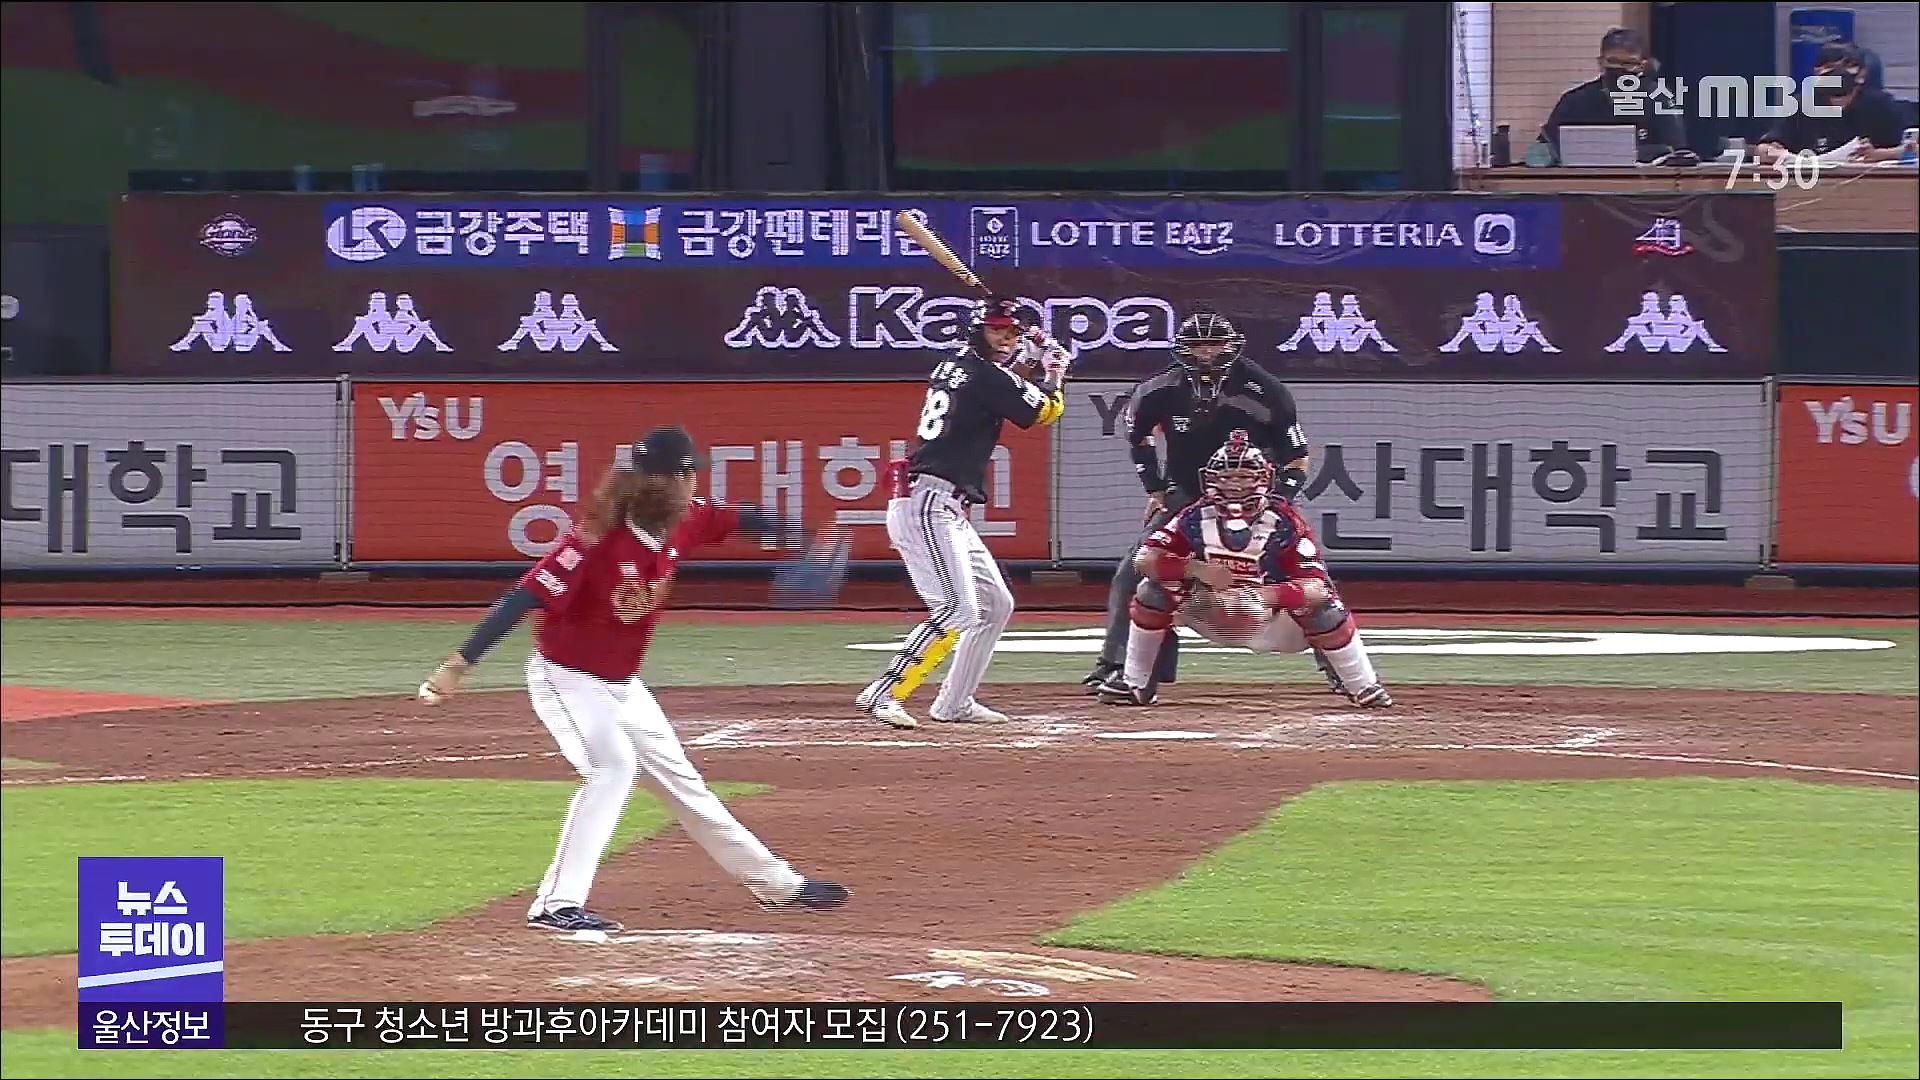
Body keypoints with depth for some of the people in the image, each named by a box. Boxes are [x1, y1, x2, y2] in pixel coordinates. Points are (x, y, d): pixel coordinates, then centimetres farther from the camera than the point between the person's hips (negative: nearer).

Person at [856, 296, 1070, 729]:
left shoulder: (951, 369, 15)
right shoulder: (987, 376, -11)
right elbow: (1046, 412, 1)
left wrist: (1027, 365, 24)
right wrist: (1054, 373, 18)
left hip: (948, 513, 10)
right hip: (927, 507, -10)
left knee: (996, 604, 16)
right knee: (958, 611, -18)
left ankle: (955, 704, 18)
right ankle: (883, 694, -21)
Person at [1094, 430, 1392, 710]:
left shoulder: (1284, 523, -23)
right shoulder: (1196, 518, -15)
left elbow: (1317, 588, -33)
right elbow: (1144, 559, -22)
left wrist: (1267, 596, -52)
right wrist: (1196, 569, -36)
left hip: (1272, 625, -2)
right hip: (1211, 621, 2)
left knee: (1326, 608, -29)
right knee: (1153, 589, -18)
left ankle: (1366, 689, -6)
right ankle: (1134, 685, -2)